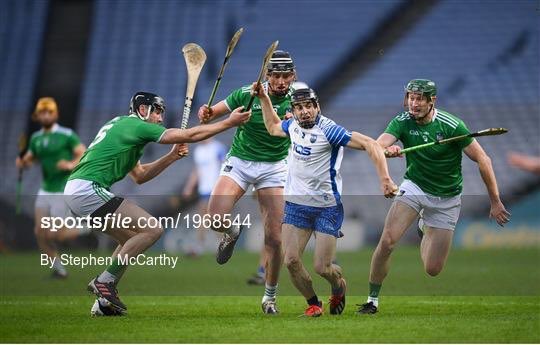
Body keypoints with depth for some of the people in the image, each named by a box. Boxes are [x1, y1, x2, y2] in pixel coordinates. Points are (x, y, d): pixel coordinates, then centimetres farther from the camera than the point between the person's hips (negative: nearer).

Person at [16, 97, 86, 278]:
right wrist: (22, 162, -4)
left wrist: (71, 164, -29)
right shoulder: (36, 138, 8)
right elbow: (29, 158, 18)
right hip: (45, 190, 6)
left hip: (63, 192, -6)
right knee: (40, 232, -3)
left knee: (54, 235, -9)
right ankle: (58, 267, 12)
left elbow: (84, 154, -12)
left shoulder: (67, 135, -11)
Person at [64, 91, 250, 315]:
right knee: (152, 230, -10)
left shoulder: (122, 126, 26)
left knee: (131, 239, 20)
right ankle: (104, 282, -10)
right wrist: (229, 122, 1)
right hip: (88, 189, -10)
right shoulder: (136, 126, -3)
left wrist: (172, 156, 20)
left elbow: (139, 176, 29)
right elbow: (190, 135, -5)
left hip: (73, 191, 10)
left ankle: (103, 301, 12)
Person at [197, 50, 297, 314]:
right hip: (239, 162, 0)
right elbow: (212, 113, 0)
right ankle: (231, 233, 14)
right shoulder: (247, 94, -10)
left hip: (273, 168, 1)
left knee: (274, 238, -5)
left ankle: (270, 296, 13)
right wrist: (206, 113, -24)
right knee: (215, 217, -24)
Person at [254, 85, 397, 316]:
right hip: (296, 203, 6)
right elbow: (273, 127, 30)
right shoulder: (293, 126, 4)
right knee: (291, 260, -6)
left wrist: (385, 180, -29)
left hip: (327, 207, -5)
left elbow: (370, 144, -22)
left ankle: (339, 286, 31)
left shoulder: (328, 130, -18)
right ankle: (313, 304, 17)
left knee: (322, 267, -5)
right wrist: (263, 97, 22)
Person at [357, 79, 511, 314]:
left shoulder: (451, 125, -19)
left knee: (433, 270, 1)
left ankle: (426, 229, 35)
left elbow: (483, 160, -13)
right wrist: (387, 149, -52)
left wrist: (495, 202, -12)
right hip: (414, 187, 1)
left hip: (446, 199, -1)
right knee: (387, 242, -24)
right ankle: (373, 300, -6)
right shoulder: (402, 122, -11)